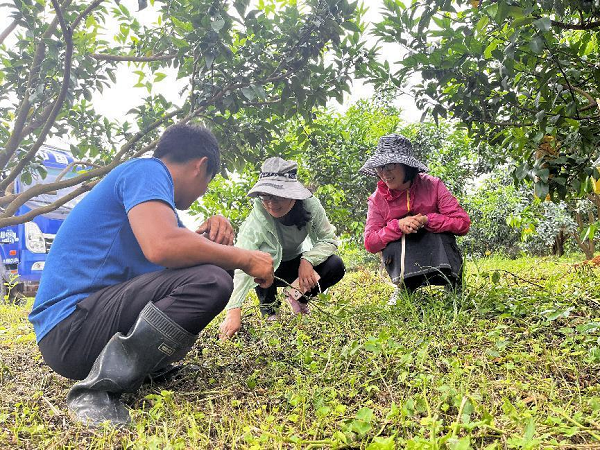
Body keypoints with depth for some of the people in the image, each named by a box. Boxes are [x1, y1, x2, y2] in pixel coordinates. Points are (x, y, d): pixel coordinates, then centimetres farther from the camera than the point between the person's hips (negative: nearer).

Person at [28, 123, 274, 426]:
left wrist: (205, 236, -2)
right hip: (71, 326, -10)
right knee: (211, 281, -27)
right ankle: (99, 387, -18)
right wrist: (244, 258, -17)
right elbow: (162, 246, -29)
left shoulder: (150, 176, 20)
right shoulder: (147, 170, -10)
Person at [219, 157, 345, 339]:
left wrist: (308, 260, -35)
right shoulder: (257, 218, -34)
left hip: (296, 264, 3)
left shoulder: (309, 205, -25)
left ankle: (299, 297, 6)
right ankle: (269, 311, -9)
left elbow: (329, 239, -15)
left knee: (336, 266, -23)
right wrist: (234, 311, -55)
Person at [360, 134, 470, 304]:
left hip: (437, 254, 0)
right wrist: (398, 225, -29)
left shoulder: (432, 186, -11)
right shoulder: (378, 199, -8)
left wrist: (426, 220, -28)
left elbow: (463, 223, -15)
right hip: (403, 262, 1)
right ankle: (405, 286, -13)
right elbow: (369, 243, -14)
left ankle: (451, 286, -15)